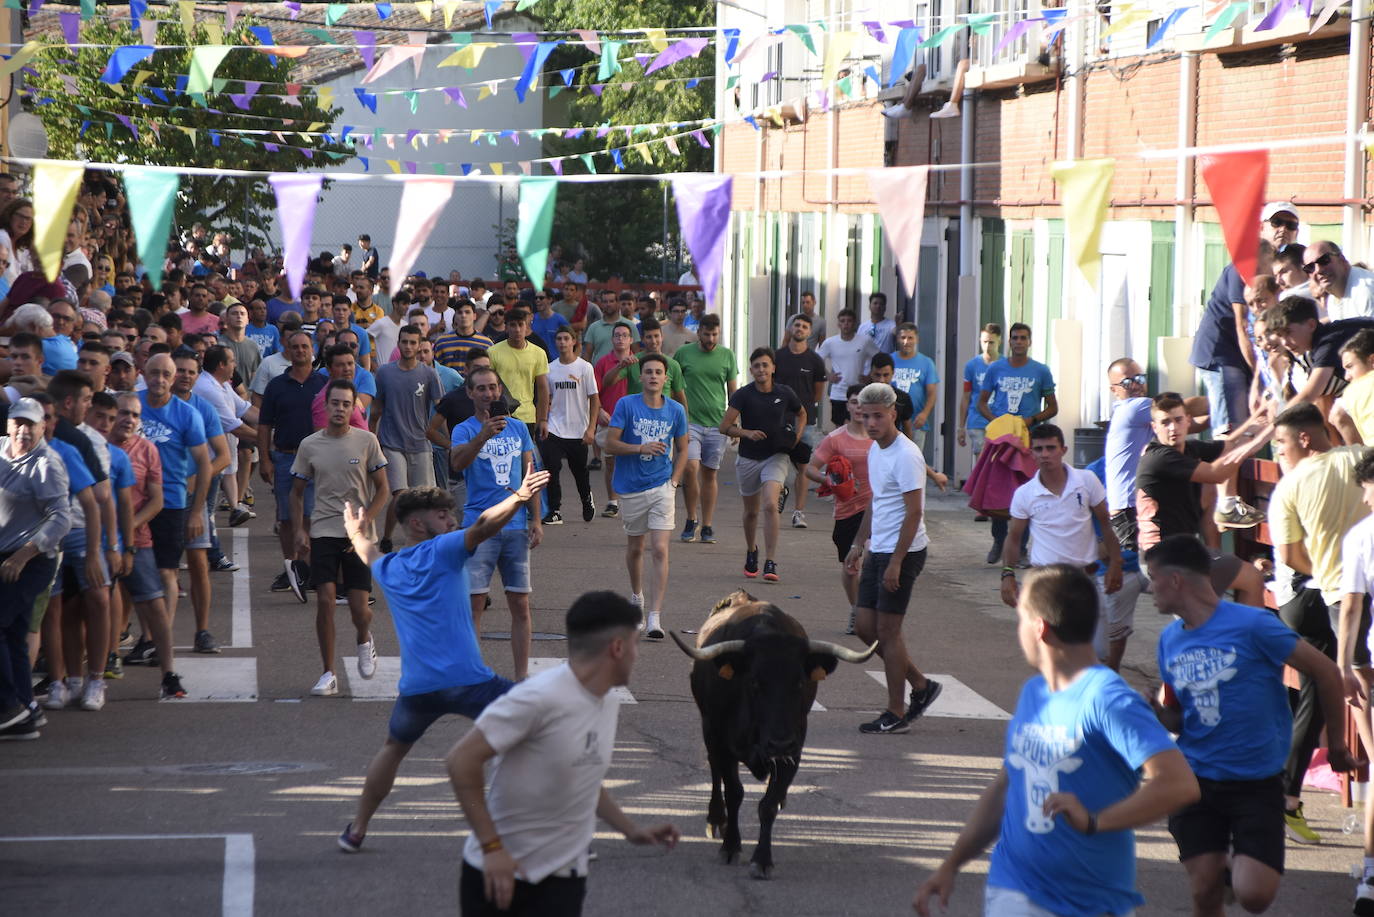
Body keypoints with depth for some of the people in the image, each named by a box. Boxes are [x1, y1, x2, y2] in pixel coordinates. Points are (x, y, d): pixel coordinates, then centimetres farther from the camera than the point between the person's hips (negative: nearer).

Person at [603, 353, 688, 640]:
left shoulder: (676, 411, 0)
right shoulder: (626, 405, -6)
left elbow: (682, 449, 13)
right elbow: (610, 444, -8)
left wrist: (674, 480, 2)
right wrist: (642, 448, -21)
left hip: (662, 487, 0)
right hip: (631, 487, 0)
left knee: (659, 550, -12)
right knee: (635, 548, 16)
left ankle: (655, 617, -15)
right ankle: (637, 596, 43)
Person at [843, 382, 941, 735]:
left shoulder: (906, 456, -18)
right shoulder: (875, 449, 11)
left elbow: (914, 513, -20)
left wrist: (895, 563, -22)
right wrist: (858, 544, 21)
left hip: (904, 552, -9)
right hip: (878, 550, 9)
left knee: (887, 630, -4)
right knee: (864, 625, 10)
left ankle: (896, 713, 6)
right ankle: (921, 685, 22)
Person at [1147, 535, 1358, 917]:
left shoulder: (1253, 625, -16)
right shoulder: (1170, 640, 2)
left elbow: (1326, 672, -7)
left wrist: (1336, 742, 2)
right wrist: (1156, 712, -11)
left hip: (1257, 783, -4)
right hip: (1196, 780, 4)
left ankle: (1240, 861, 20)